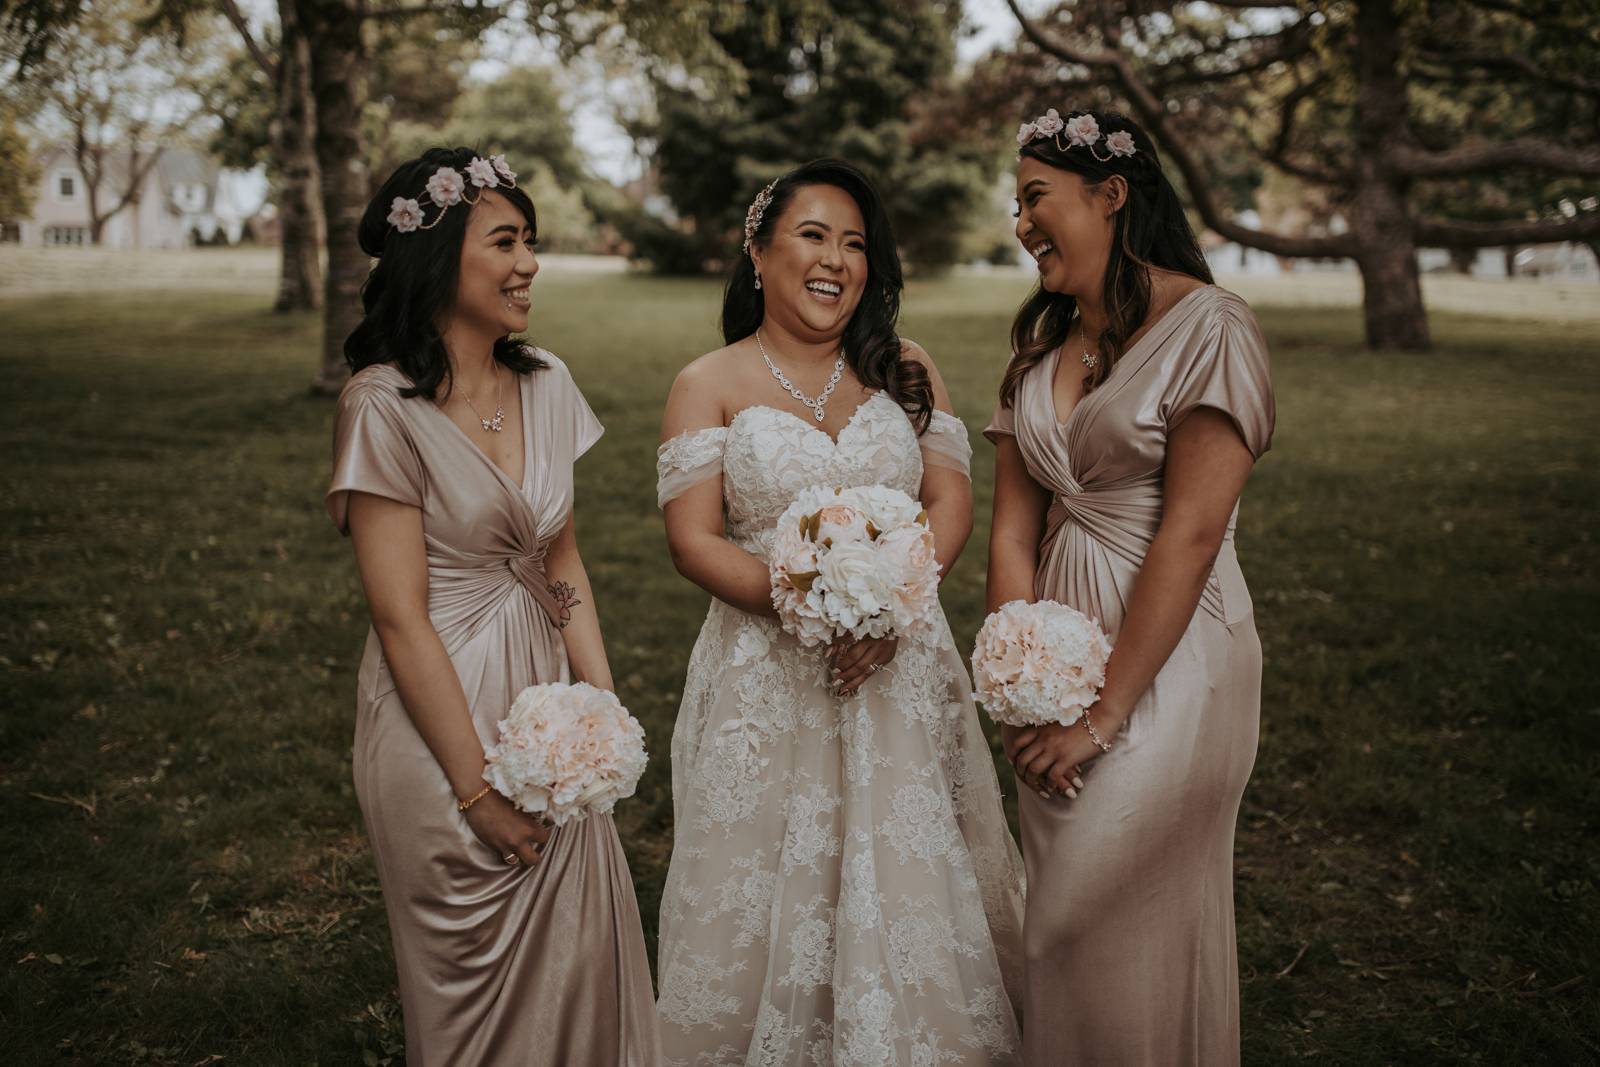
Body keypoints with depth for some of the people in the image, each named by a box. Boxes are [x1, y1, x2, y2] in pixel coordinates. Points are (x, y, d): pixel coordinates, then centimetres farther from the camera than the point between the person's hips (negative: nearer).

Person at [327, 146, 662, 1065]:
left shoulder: (546, 383, 3)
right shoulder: (386, 406, -16)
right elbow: (401, 618, -17)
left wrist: (604, 705, 1)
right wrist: (479, 785, -15)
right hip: (441, 722, -6)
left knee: (580, 960, 16)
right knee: (478, 993, 12)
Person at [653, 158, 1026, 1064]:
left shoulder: (907, 372, 9)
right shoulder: (709, 387, 2)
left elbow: (952, 503, 2)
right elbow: (694, 539, -6)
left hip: (901, 667, 2)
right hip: (768, 674, -2)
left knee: (911, 888, 7)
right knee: (771, 893, 4)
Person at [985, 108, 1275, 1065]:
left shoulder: (1207, 328, -13)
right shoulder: (1043, 339, 9)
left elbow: (1190, 532, -19)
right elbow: (1014, 527, 3)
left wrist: (1104, 714, -19)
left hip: (1164, 660, -6)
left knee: (1106, 924, 1)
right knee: (1064, 908, 17)